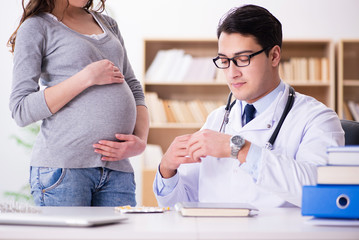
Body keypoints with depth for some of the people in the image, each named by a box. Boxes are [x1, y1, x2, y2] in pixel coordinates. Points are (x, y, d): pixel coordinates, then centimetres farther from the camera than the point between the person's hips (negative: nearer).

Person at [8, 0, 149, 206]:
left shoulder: (108, 24, 21)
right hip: (62, 166, -5)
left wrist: (141, 141, 2)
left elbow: (134, 90, 21)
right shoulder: (37, 27, 3)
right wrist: (87, 77, -11)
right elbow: (21, 111, -6)